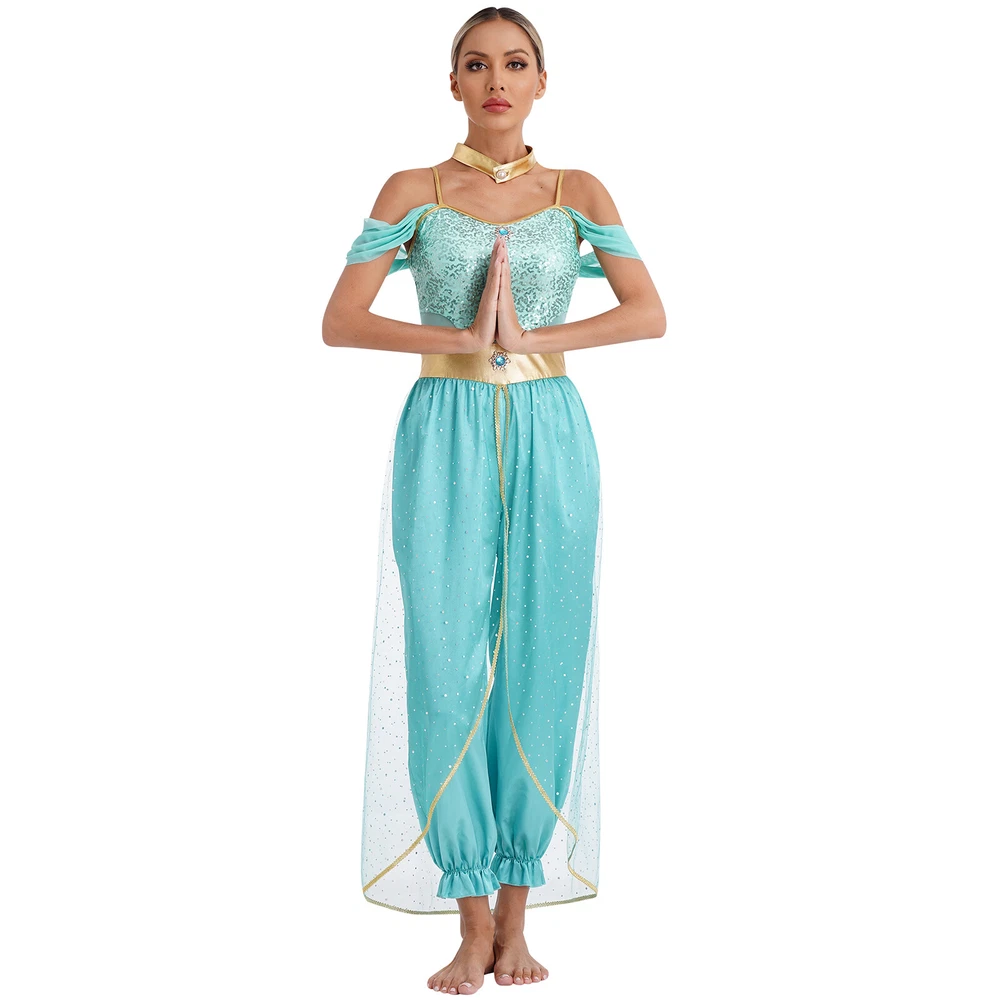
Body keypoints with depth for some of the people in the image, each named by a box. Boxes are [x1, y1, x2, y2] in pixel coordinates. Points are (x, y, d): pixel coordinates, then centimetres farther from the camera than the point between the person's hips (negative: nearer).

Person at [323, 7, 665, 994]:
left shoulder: (578, 194, 8)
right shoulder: (412, 192, 6)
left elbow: (650, 314, -2)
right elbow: (339, 322, -2)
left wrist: (530, 337, -14)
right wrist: (465, 338, -13)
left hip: (548, 437, 1)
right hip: (447, 435, -1)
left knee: (541, 669, 1)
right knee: (446, 668, -4)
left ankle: (515, 914, 13)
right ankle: (472, 921, 6)